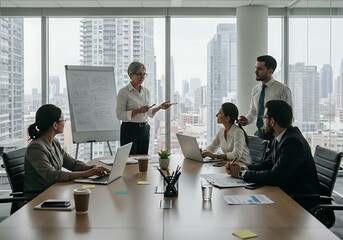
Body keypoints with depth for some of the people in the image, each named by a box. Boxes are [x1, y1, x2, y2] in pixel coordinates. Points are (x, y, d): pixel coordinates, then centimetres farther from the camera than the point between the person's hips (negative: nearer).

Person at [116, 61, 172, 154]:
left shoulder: (146, 91, 10)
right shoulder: (123, 92, -9)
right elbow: (120, 115, -15)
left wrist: (160, 107, 2)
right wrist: (138, 111, -23)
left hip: (144, 129, 6)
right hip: (129, 130, -6)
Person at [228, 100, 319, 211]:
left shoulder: (293, 142, -24)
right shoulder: (280, 138, 4)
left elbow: (274, 177, -28)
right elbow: (268, 163, 11)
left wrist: (242, 173, -18)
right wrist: (242, 169, -5)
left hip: (302, 201, -8)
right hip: (286, 192, 8)